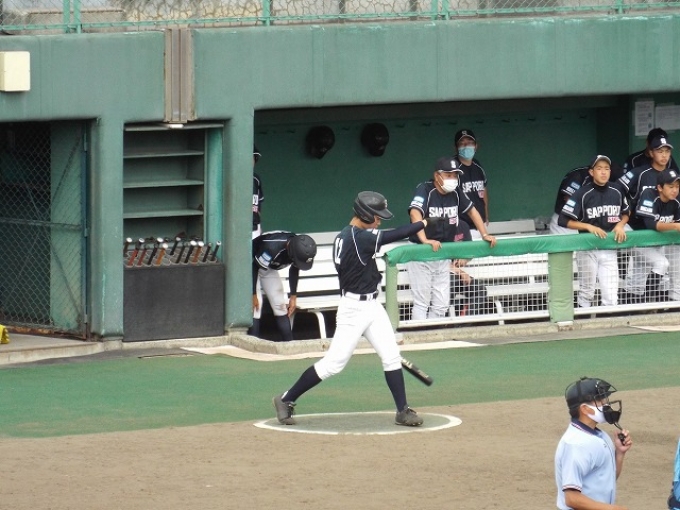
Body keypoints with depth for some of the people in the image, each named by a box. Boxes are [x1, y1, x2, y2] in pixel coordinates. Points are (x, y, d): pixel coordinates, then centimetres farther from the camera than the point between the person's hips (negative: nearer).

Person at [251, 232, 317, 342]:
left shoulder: (300, 249, -20)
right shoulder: (272, 248, -41)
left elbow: (294, 270, -1)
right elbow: (254, 267, -28)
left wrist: (293, 296, 1)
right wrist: (253, 295, -23)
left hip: (270, 268, 6)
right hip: (250, 264, -6)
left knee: (280, 303, 1)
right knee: (255, 304, -18)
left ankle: (289, 343, 6)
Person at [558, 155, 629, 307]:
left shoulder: (617, 191, 2)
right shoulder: (583, 194, -11)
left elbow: (626, 213, 19)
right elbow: (563, 221, -11)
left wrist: (620, 225, -2)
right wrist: (589, 227, -19)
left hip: (610, 250, 3)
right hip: (587, 249, -3)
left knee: (611, 299, -2)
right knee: (587, 293, 6)